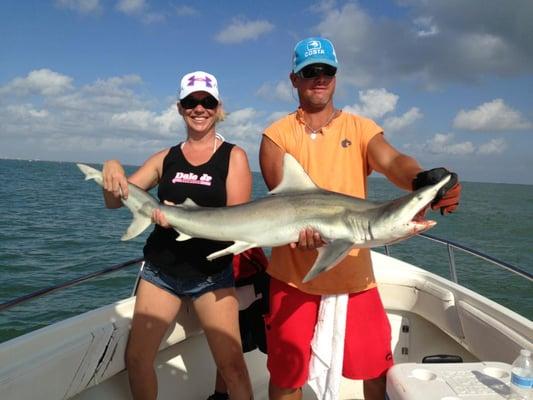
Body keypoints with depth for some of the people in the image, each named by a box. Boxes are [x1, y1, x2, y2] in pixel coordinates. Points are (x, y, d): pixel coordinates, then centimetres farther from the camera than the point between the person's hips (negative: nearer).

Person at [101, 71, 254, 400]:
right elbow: (114, 202, 6)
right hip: (161, 270, 3)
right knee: (137, 359, 3)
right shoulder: (165, 158, 7)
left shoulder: (233, 156, -3)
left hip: (211, 274, -3)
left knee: (232, 363, -6)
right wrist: (112, 169, -14)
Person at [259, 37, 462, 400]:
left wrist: (423, 180, -37)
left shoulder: (361, 128, 5)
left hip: (353, 271, 1)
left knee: (377, 368, 10)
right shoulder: (278, 135, 3)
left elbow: (392, 161, -15)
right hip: (294, 273, 0)